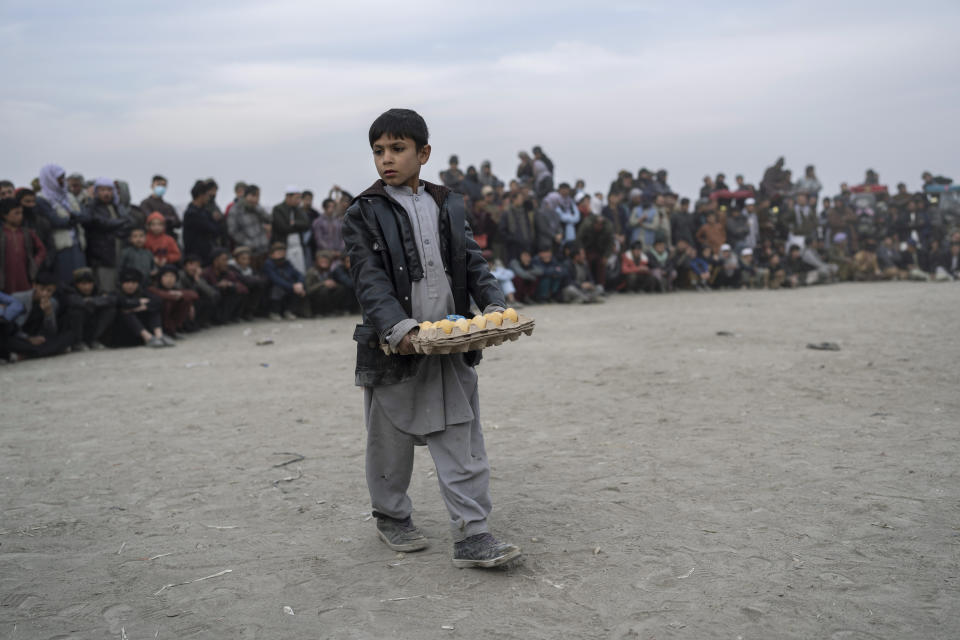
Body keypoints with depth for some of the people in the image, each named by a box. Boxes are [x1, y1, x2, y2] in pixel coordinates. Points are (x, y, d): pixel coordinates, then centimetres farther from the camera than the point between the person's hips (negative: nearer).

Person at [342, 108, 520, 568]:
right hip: (394, 349, -3)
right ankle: (391, 517, 33)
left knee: (463, 444, 2)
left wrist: (494, 306, -8)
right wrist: (397, 327, -27)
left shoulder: (449, 206, 12)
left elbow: (473, 264, 9)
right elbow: (370, 281, -12)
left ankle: (472, 536, 6)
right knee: (391, 442, 12)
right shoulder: (363, 215, -2)